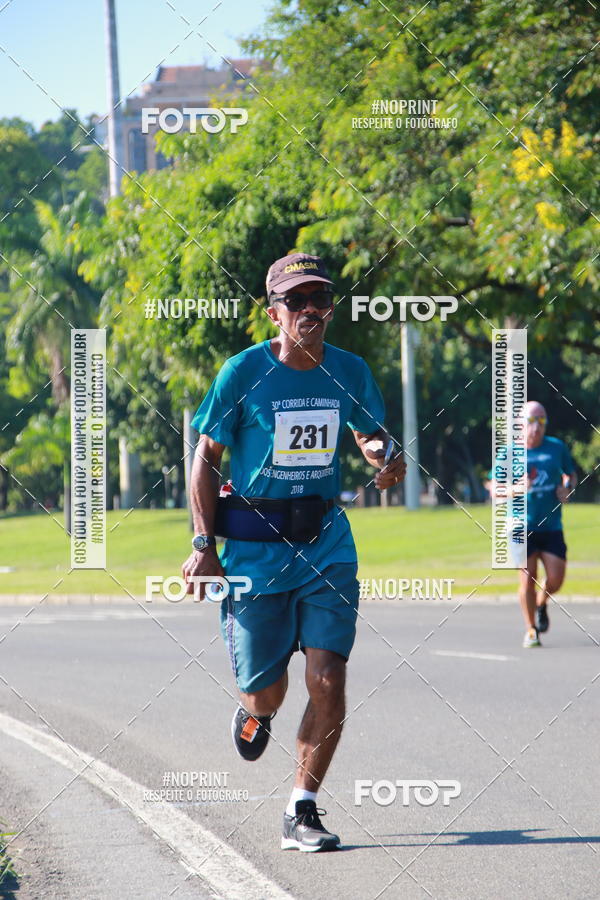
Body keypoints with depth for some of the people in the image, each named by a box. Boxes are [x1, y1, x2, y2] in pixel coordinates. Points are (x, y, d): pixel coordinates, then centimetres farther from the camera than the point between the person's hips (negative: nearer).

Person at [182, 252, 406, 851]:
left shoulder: (349, 371, 1)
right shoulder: (243, 373, -8)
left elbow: (370, 434, 19)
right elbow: (206, 457, -1)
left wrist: (385, 459, -6)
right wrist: (204, 544, -7)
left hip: (326, 541, 2)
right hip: (254, 544, -2)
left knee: (327, 683, -10)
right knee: (265, 691, 5)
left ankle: (301, 813, 2)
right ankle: (255, 712, 45)